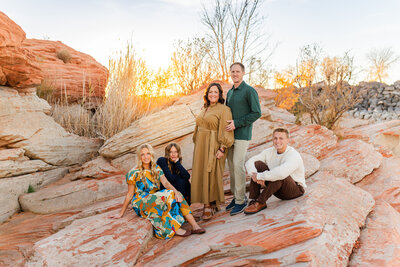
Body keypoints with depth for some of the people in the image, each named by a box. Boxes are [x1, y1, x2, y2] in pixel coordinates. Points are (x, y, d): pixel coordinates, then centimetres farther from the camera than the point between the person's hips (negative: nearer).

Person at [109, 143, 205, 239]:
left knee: (173, 194, -21)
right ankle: (175, 229, -26)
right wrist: (121, 213, -4)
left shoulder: (157, 169, 5)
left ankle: (195, 226, -23)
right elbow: (130, 195, -5)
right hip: (141, 202, -5)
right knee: (167, 196, -31)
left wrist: (176, 192, -27)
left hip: (156, 198, 5)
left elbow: (166, 182, -9)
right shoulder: (134, 173, -10)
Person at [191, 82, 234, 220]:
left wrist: (222, 149, -19)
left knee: (212, 175, -4)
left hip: (214, 147, -7)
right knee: (201, 174, 7)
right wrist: (197, 146, 16)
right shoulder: (204, 109, 15)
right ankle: (207, 204, 17)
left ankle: (211, 205, 8)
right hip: (201, 147, 7)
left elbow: (226, 131, -13)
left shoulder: (224, 110, -8)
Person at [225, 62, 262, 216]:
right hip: (230, 134, 7)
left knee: (238, 165, -10)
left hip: (242, 135, -7)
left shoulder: (250, 91, -6)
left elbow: (257, 113, -12)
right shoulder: (230, 92, 17)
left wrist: (237, 123, -16)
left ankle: (241, 201, -1)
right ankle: (236, 196, 18)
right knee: (231, 165, 8)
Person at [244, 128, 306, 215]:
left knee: (279, 175, -38)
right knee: (257, 164, -12)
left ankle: (260, 203, -27)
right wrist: (255, 175, -30)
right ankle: (253, 200, -19)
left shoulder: (293, 155, -24)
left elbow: (281, 173, -44)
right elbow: (249, 162, -10)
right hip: (278, 190, 6)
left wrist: (259, 176, -34)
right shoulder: (269, 152, -4)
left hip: (296, 189, -6)